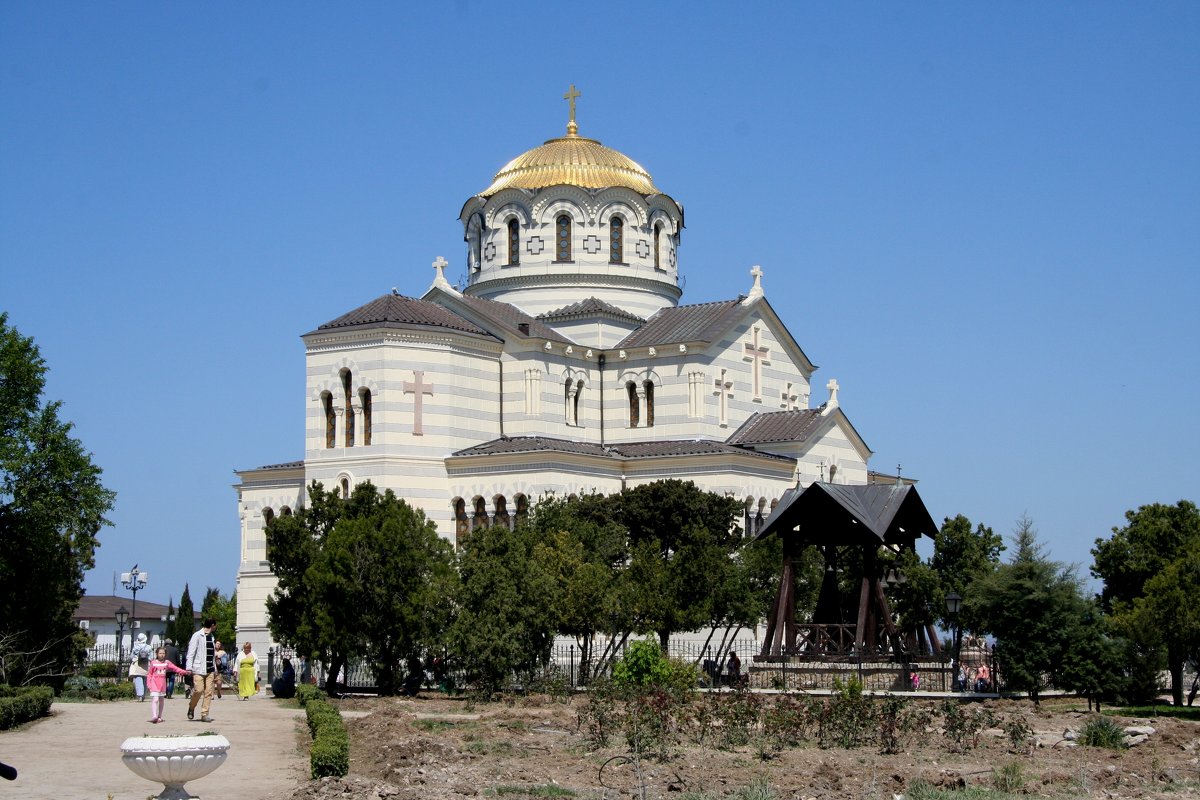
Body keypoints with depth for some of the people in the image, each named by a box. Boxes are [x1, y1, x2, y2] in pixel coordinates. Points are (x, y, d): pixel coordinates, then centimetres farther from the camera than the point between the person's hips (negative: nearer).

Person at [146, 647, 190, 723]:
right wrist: (148, 684, -6)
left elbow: (175, 668, 0)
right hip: (154, 684, -4)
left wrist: (184, 672, -11)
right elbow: (149, 674, 1)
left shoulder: (167, 662, 5)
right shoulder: (153, 663, -2)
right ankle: (154, 716, -25)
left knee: (161, 700, 12)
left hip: (162, 684, 4)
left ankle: (159, 717, 23)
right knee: (155, 699, -16)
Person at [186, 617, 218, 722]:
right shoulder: (197, 636, -3)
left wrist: (215, 670, 22)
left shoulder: (211, 637, 19)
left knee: (208, 692, -1)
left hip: (210, 670, 6)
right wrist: (189, 667, -14)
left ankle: (204, 714, 3)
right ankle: (191, 708, 12)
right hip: (199, 669, -6)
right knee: (199, 690, -13)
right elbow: (191, 652, -7)